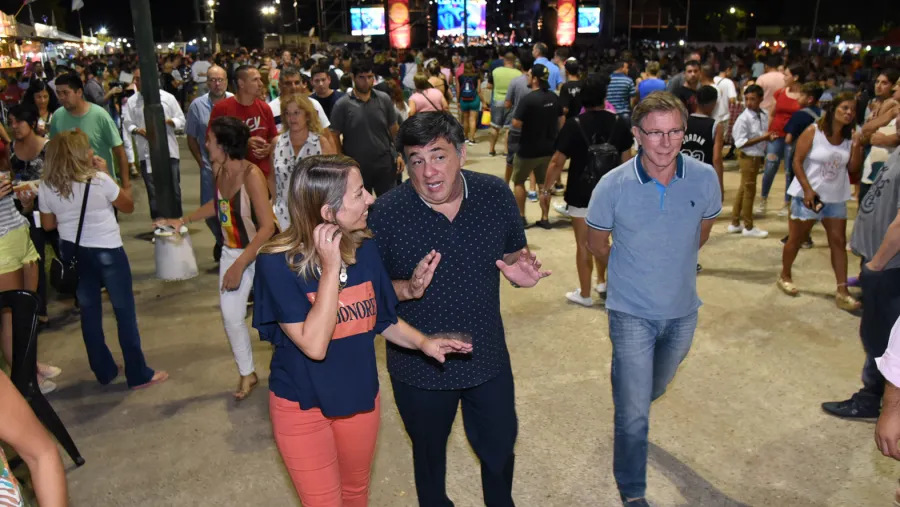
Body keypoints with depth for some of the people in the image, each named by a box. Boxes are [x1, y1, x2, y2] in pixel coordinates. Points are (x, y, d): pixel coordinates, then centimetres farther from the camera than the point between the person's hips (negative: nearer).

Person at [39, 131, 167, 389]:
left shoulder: (45, 187, -3)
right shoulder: (99, 180, -17)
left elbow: (48, 225, 8)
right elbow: (128, 206, -3)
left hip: (72, 252, 5)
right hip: (107, 251, -5)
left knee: (89, 312, 16)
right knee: (124, 311, 4)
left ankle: (104, 371, 27)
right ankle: (139, 374, 10)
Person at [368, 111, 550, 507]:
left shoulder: (496, 195, -11)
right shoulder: (385, 215, -20)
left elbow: (515, 253, 4)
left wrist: (519, 269, -19)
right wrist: (407, 289, -31)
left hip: (488, 357, 2)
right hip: (419, 367, -2)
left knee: (500, 448, 23)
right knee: (429, 455, 23)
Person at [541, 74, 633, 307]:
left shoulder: (574, 125, -14)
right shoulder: (619, 123, -4)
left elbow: (557, 162, -13)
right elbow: (626, 161, 2)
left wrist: (545, 190, -2)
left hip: (581, 194, -4)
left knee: (584, 244, 7)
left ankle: (584, 294, 17)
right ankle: (602, 282, 36)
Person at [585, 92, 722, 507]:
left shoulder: (704, 178, -13)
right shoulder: (613, 185, -19)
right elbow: (596, 242, -1)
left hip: (683, 310, 4)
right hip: (632, 313, -3)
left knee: (654, 390, 27)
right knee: (634, 412, 0)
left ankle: (628, 413, 61)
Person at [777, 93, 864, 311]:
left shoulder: (850, 137, 3)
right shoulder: (813, 131, -11)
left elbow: (853, 168, 4)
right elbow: (797, 162, -13)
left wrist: (857, 146, -13)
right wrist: (808, 190, -20)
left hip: (836, 198, 5)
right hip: (808, 194, -4)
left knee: (839, 241, 0)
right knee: (796, 238, 7)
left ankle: (842, 291, 2)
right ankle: (784, 277, 27)